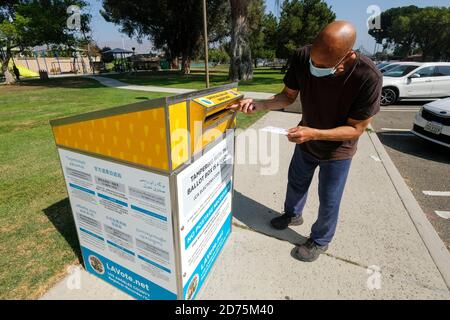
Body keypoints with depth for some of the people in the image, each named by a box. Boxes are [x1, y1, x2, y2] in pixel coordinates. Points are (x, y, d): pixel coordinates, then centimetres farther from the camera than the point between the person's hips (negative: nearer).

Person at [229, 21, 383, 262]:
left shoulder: (368, 77, -33)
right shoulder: (302, 57, -24)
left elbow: (356, 128, -24)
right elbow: (288, 96, -10)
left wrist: (315, 133, -37)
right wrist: (259, 104, -27)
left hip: (338, 149, -3)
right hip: (306, 140, 4)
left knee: (328, 200, 11)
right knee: (296, 182, 23)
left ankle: (320, 241, 40)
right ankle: (293, 215, 54)